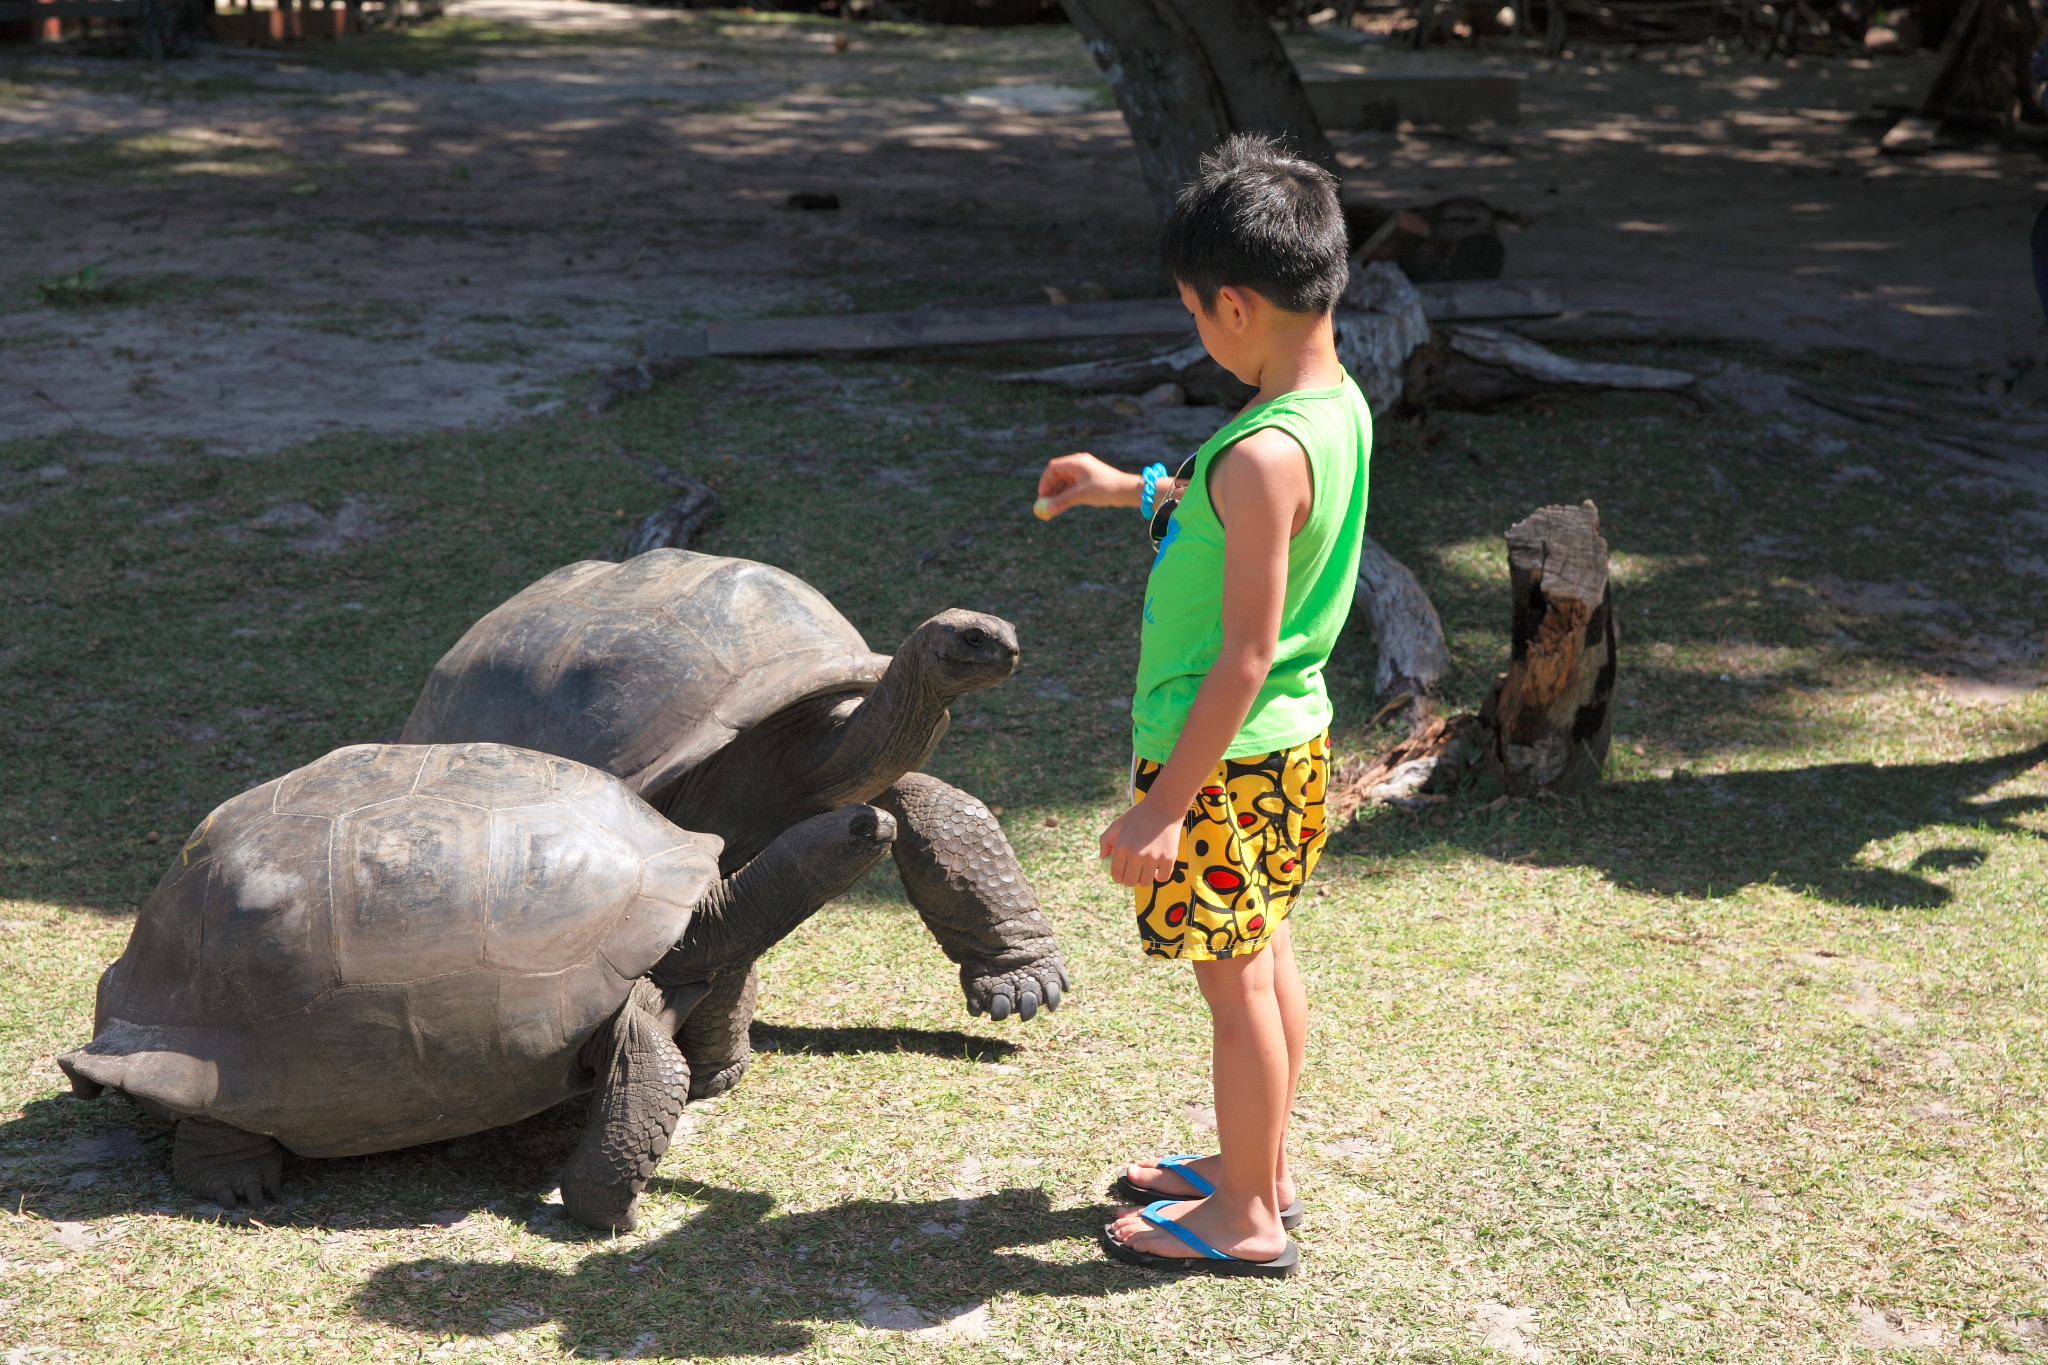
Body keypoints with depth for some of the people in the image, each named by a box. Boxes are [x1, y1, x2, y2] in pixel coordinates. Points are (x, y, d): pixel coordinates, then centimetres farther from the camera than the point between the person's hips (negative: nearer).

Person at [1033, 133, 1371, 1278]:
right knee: (1265, 957, 21)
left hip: (1228, 756, -9)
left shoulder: (1265, 454, -28)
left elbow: (1245, 658, -27)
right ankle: (1261, 1167, 38)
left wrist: (1165, 805, -22)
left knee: (1235, 979, 5)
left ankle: (1246, 1219, 20)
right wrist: (1136, 490, 24)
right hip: (1290, 739, 9)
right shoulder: (1339, 402, 1)